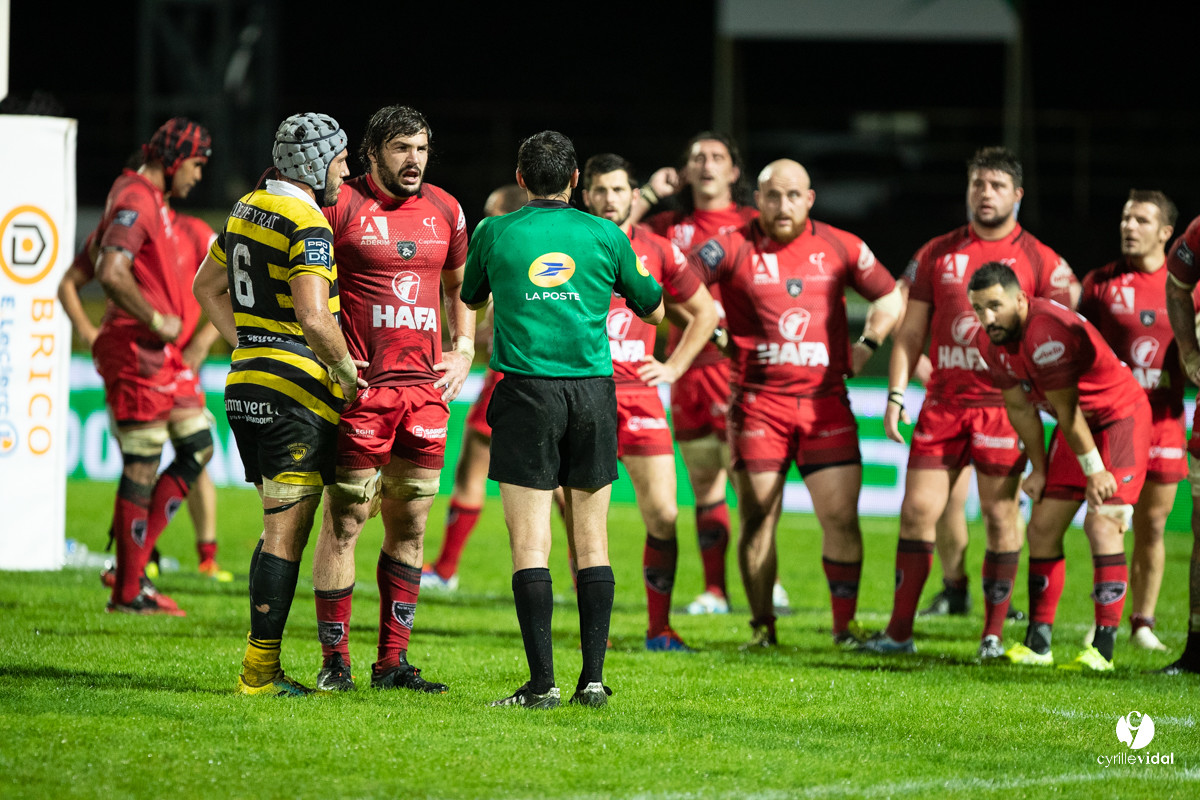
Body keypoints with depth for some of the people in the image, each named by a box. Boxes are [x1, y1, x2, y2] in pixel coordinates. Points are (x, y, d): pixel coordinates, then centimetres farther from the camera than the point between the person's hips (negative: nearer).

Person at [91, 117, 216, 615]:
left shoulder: (156, 204, 18)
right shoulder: (135, 202, -14)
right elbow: (110, 273, -27)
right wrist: (156, 321, -19)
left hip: (162, 351, 10)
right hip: (136, 350, -10)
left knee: (198, 447, 10)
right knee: (142, 468, -5)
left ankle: (131, 564, 11)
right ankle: (127, 592, 1)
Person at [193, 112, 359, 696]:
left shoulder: (247, 209, 13)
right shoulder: (307, 225, -15)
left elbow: (207, 286, 24)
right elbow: (313, 317, -25)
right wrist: (346, 369, -9)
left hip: (246, 382, 9)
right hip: (295, 390, -9)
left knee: (279, 527, 16)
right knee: (286, 532, -4)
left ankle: (262, 667, 16)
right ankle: (260, 670, -5)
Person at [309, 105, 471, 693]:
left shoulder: (445, 211, 11)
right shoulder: (343, 206, -5)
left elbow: (459, 285, 26)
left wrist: (464, 349, 13)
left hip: (425, 387, 5)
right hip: (361, 387, -5)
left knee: (410, 524, 7)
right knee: (344, 519, -5)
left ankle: (392, 660, 14)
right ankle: (334, 661, 1)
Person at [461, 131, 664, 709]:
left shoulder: (494, 233, 3)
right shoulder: (604, 235, 5)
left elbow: (471, 298, 22)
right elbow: (653, 310, 17)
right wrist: (635, 270, 38)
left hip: (526, 393, -2)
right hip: (592, 390, 2)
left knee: (530, 542, -3)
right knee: (591, 541, 7)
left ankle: (542, 681, -10)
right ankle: (593, 677, 3)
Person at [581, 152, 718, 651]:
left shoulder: (657, 251, 6)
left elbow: (704, 311, 18)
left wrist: (675, 366, 9)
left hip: (639, 395, 1)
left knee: (663, 516, -5)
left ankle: (659, 629, 6)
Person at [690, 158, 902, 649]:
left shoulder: (841, 248, 6)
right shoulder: (734, 249, -2)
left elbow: (890, 297, 19)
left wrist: (867, 346, 7)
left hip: (826, 402, 1)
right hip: (758, 402, -1)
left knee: (841, 517, -6)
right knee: (757, 520, -2)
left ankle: (845, 626, 2)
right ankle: (762, 627, 9)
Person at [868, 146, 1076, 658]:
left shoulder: (1039, 261, 1)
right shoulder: (936, 254, 9)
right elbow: (911, 332, 12)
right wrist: (896, 394, 3)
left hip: (1003, 405, -2)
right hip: (942, 402, 3)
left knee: (1000, 516, -1)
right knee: (918, 510, -1)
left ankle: (994, 635, 8)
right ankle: (899, 631, 6)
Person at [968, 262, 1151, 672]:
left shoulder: (1046, 333, -32)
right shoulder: (990, 340, -5)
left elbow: (1067, 412, -25)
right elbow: (1021, 409, 6)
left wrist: (1095, 471, -18)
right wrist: (1039, 468, 7)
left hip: (1119, 418, -9)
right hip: (1078, 424, 9)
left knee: (1102, 524, -19)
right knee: (1043, 527, 4)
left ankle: (1103, 649, -19)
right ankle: (1038, 644, 10)